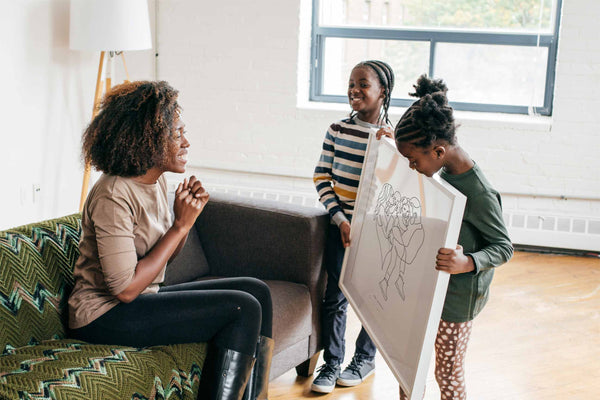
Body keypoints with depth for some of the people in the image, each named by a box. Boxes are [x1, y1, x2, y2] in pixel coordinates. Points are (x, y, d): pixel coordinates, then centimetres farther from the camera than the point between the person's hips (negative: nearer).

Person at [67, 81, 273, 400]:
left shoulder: (156, 181, 6)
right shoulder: (114, 196, -22)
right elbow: (126, 288, -25)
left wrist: (188, 213, -4)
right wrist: (181, 225, -20)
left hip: (145, 298, 9)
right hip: (105, 316, -9)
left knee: (256, 290, 3)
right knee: (242, 308, -19)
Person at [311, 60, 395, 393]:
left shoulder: (394, 138, -6)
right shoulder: (338, 130, 0)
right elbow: (321, 177, 1)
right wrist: (341, 219, -7)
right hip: (341, 224, 2)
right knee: (335, 295, 4)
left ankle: (365, 358, 29)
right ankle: (332, 362, 17)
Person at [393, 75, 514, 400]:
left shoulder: (478, 193, -27)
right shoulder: (443, 174, -2)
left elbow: (504, 246, -20)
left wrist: (468, 263, -40)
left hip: (456, 299, -8)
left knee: (448, 373, 9)